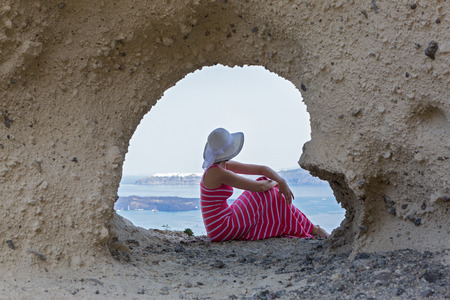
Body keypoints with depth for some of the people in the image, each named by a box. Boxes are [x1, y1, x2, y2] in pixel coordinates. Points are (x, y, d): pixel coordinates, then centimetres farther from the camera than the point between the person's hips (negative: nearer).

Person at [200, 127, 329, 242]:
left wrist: (281, 182, -10)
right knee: (269, 195, -3)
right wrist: (274, 182, 3)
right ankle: (312, 230, 11)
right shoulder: (219, 173, -22)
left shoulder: (226, 166, 7)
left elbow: (261, 169, 7)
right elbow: (259, 187, -19)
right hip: (223, 230, -9)